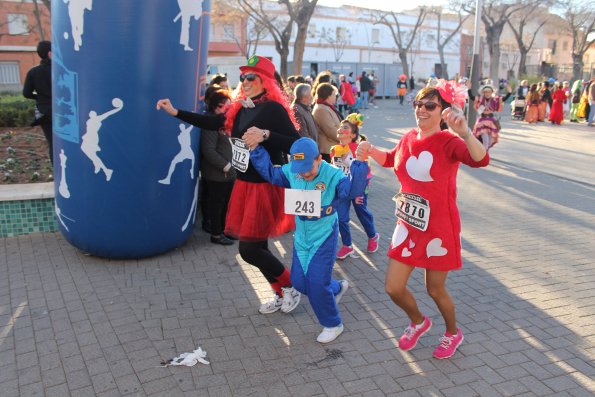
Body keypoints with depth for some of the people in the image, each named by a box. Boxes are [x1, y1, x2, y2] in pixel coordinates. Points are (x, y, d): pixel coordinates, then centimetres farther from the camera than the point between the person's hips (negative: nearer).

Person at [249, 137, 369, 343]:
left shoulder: (332, 175, -20)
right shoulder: (291, 172, -7)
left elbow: (353, 189, -33)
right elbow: (269, 172, 5)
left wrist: (359, 164, -45)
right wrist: (256, 149, -3)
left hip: (324, 238, -6)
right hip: (301, 237, 6)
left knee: (318, 284, -5)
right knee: (298, 281, 12)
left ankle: (333, 324, 20)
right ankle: (337, 287, 40)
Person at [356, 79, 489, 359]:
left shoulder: (448, 142, -17)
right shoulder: (409, 138, 2)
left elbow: (481, 160, -37)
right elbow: (390, 159, 24)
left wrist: (464, 132, -55)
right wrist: (370, 150, 4)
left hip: (439, 229, -5)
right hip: (408, 225, 6)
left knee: (435, 289, 12)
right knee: (393, 288, 8)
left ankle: (453, 333, 43)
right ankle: (418, 322, 40)